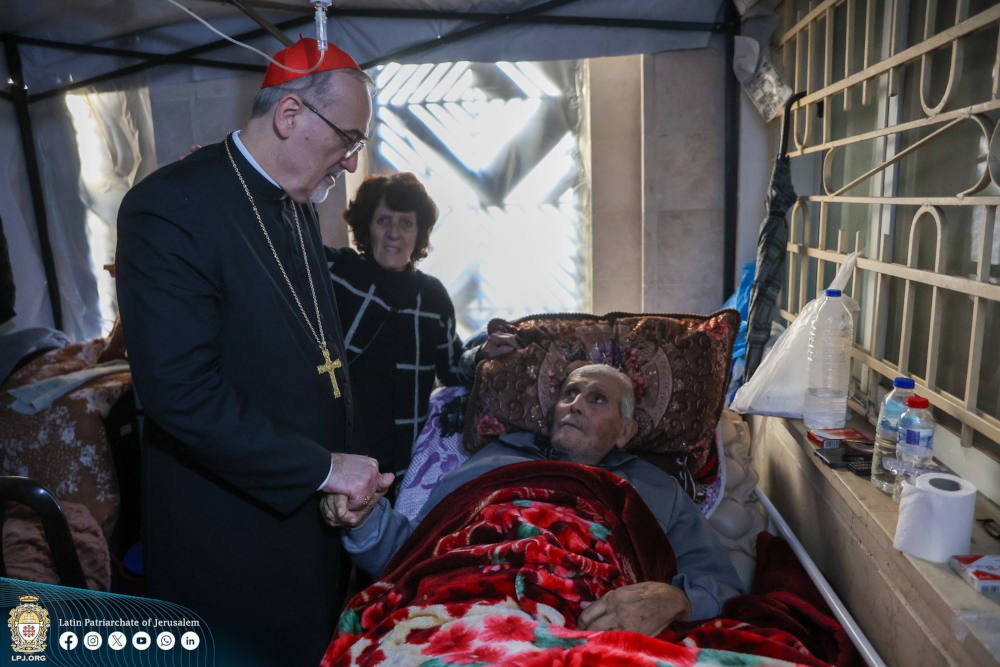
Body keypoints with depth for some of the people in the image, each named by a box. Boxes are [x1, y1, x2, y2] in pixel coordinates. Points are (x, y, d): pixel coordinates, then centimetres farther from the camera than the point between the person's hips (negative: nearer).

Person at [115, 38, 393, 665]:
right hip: (231, 540, -7)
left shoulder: (298, 207, 7)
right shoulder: (170, 208, -18)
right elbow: (180, 390, -25)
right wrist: (322, 468, -20)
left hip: (312, 518, 8)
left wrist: (350, 465, 2)